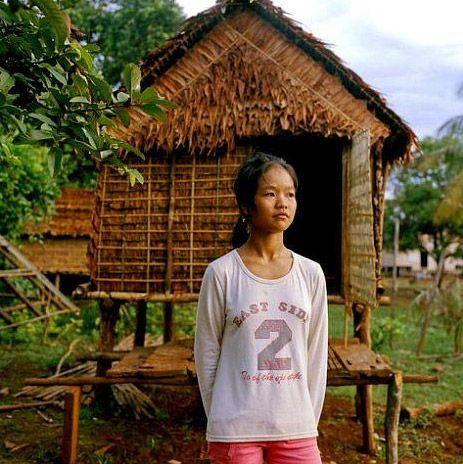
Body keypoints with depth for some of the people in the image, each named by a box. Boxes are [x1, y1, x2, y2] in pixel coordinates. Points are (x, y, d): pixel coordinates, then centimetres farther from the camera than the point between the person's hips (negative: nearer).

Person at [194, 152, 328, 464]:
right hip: (235, 428, -2)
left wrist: (309, 421, 7)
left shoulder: (311, 274, 0)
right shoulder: (222, 272, -8)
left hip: (296, 427, 3)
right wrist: (221, 422, 3)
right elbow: (207, 354, -1)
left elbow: (316, 355, 5)